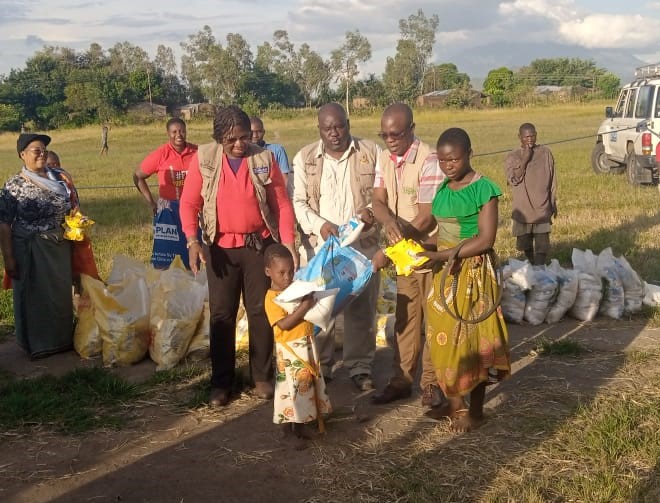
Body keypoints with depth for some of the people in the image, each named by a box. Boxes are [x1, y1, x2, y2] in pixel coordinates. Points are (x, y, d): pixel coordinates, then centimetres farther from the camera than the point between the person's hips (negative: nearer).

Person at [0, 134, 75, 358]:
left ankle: (62, 338, 32)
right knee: (34, 297, 7)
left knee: (61, 295, 14)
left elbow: (71, 210, 18)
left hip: (60, 249, 5)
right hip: (30, 251, -5)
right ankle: (37, 344, 21)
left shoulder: (59, 179, 5)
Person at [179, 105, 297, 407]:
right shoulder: (203, 159, -5)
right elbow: (189, 203, -4)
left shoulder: (264, 158, -4)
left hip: (259, 245, 0)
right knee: (221, 314, 5)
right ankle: (221, 382, 17)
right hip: (220, 247, 0)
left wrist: (288, 241, -12)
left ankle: (262, 377, 21)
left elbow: (282, 203, -2)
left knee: (260, 311, 7)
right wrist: (192, 241, -17)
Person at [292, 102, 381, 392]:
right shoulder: (304, 158, 3)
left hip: (362, 244, 0)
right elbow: (299, 202, 0)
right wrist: (319, 225, -17)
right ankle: (319, 367, 18)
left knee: (362, 308, 5)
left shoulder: (371, 152, 1)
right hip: (320, 245, 0)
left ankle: (360, 368, 17)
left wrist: (372, 210, -18)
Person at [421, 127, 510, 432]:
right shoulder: (443, 188, 8)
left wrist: (443, 255, -22)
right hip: (445, 272, 7)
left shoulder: (483, 189, -13)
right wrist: (427, 250, -3)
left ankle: (475, 410, 14)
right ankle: (455, 402, 24)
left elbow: (485, 239, -19)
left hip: (472, 274, -7)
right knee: (446, 338, 10)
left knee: (471, 338, 1)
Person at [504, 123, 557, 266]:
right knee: (525, 243, 13)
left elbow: (552, 180, 7)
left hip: (542, 207, -1)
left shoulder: (545, 153, 1)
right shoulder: (512, 157, -2)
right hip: (522, 209, 1)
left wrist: (554, 203, 7)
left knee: (542, 245, -8)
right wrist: (524, 160, -19)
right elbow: (513, 180, -15)